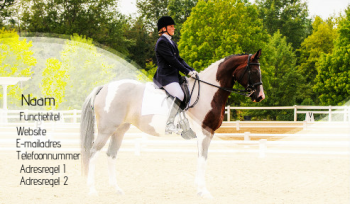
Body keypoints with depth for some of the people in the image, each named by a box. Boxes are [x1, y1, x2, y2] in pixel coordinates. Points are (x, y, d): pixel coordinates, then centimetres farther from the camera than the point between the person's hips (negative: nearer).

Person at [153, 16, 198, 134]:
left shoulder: (171, 42, 22)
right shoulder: (162, 42, -9)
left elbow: (179, 59, 19)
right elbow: (172, 60, -16)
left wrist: (192, 70, 5)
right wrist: (187, 72, -16)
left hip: (174, 75, 10)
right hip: (165, 76, -10)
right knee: (179, 95, -29)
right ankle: (169, 124, -28)